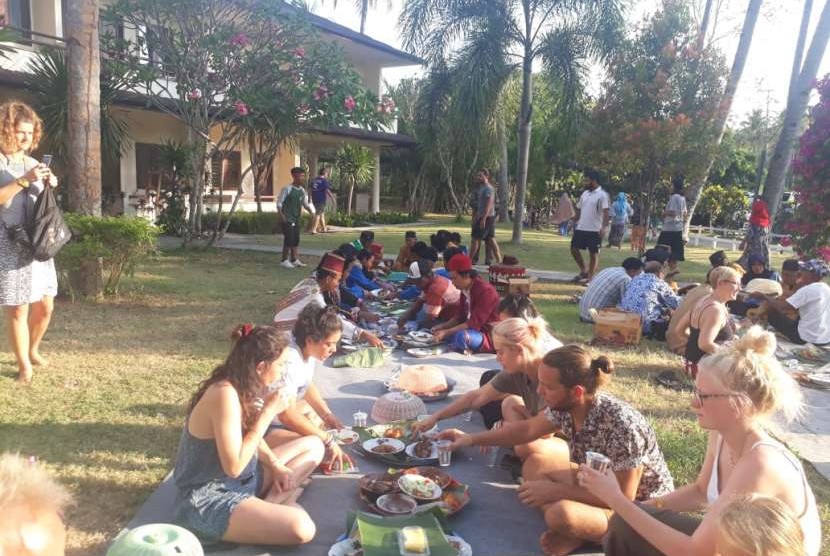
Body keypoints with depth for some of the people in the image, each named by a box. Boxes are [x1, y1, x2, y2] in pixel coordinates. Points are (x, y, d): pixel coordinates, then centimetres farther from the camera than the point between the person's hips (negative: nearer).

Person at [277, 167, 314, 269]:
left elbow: (305, 203, 13)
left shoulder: (302, 190, 7)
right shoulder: (287, 189, -13)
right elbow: (279, 203, -11)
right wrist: (282, 216, -18)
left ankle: (294, 259, 21)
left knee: (296, 239, 11)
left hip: (296, 219, 7)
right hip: (288, 219, -7)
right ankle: (284, 260, 5)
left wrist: (311, 211, -6)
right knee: (288, 239, -6)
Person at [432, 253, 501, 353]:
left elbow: (474, 323, -24)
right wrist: (442, 326, 1)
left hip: (489, 337, -9)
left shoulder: (485, 290, -20)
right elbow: (461, 317, 17)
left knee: (461, 336, -36)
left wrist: (446, 332, -24)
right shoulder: (465, 290, 7)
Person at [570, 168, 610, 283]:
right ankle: (584, 271, 24)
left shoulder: (602, 195, -9)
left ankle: (590, 278, 11)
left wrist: (604, 227, -24)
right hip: (580, 228, 7)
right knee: (574, 249, 8)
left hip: (594, 230, -7)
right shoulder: (584, 193, 11)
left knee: (593, 253, 2)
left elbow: (605, 212, -15)